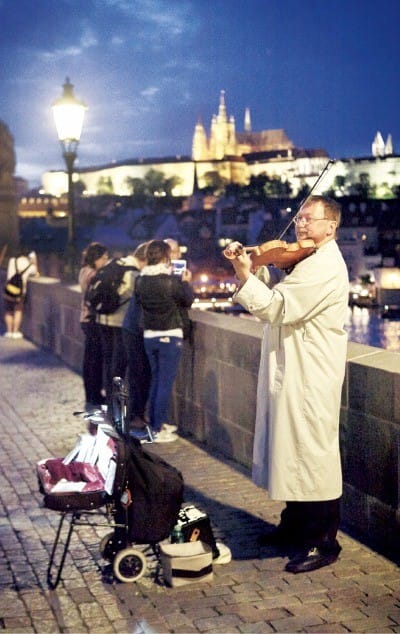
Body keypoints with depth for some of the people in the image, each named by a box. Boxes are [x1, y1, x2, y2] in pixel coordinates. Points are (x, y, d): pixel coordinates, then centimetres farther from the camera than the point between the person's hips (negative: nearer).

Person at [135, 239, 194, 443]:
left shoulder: (140, 281, -2)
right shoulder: (171, 281, -17)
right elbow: (188, 300, -4)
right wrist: (186, 282, 13)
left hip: (149, 336, 6)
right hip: (170, 336, -6)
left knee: (156, 380, 19)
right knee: (165, 382, 0)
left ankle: (157, 422, 27)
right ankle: (158, 429, 2)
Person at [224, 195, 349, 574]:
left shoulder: (325, 266, -17)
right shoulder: (306, 262, 17)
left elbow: (275, 307, -23)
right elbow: (274, 294, 14)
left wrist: (244, 275, -18)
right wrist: (252, 266, 0)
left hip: (312, 378, -10)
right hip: (292, 373, 10)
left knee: (313, 455, -4)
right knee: (293, 451, 17)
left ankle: (323, 543, 5)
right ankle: (295, 525, 31)